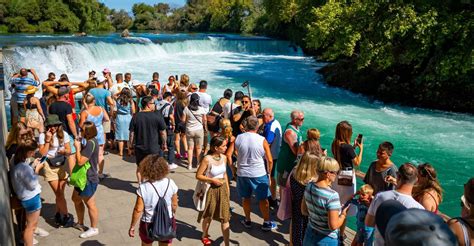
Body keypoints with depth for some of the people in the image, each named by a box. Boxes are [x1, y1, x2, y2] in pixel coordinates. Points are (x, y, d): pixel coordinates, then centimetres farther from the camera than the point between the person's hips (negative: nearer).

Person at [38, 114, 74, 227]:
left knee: (60, 193, 11)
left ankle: (58, 214, 30)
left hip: (62, 165, 3)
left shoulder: (63, 134, -2)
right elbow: (42, 153, -13)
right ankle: (67, 216, 8)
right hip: (49, 167, -3)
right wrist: (47, 140, -18)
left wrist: (64, 151, -20)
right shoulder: (43, 136, -9)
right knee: (59, 194, -3)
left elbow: (69, 150, 1)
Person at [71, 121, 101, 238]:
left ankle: (94, 229, 19)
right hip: (84, 177, 11)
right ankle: (80, 223, 40)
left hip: (89, 179, -11)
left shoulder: (91, 143, -26)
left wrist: (77, 147, -18)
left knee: (90, 204, 4)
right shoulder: (91, 141, 6)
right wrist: (80, 147, 5)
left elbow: (80, 161, -26)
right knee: (76, 199, 23)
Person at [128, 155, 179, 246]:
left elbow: (138, 210, -15)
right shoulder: (170, 183, -14)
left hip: (149, 224, -2)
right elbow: (174, 205, -3)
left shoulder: (143, 188, -21)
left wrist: (132, 226, 0)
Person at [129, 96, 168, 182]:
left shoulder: (136, 117, -5)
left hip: (139, 147, 2)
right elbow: (163, 132, -7)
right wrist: (164, 144, 7)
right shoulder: (158, 116, -11)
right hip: (153, 148, -2)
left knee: (139, 168, 20)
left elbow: (132, 133, -3)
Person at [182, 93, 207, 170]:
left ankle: (190, 164, 14)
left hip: (189, 130, 0)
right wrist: (205, 128, 15)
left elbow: (183, 120, -5)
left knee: (190, 148, 10)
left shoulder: (186, 109, -10)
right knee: (198, 148, 12)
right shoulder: (201, 109, -9)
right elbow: (204, 120, -1)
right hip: (199, 130, 0)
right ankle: (199, 163, 21)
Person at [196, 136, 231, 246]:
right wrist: (212, 180, -22)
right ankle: (205, 235, 45)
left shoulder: (224, 157, -4)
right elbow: (198, 175, -16)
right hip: (211, 189, -4)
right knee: (209, 216, 18)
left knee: (225, 217, 3)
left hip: (222, 189, 4)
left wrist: (227, 189, 10)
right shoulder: (207, 159, -22)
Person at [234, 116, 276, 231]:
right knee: (263, 199, 12)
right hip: (259, 174, -2)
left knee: (246, 197, 18)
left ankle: (247, 220, 32)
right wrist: (268, 172, 5)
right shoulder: (262, 140, -14)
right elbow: (270, 160, -10)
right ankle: (267, 223, 22)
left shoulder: (238, 138, -8)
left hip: (242, 173, 3)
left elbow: (235, 153, 4)